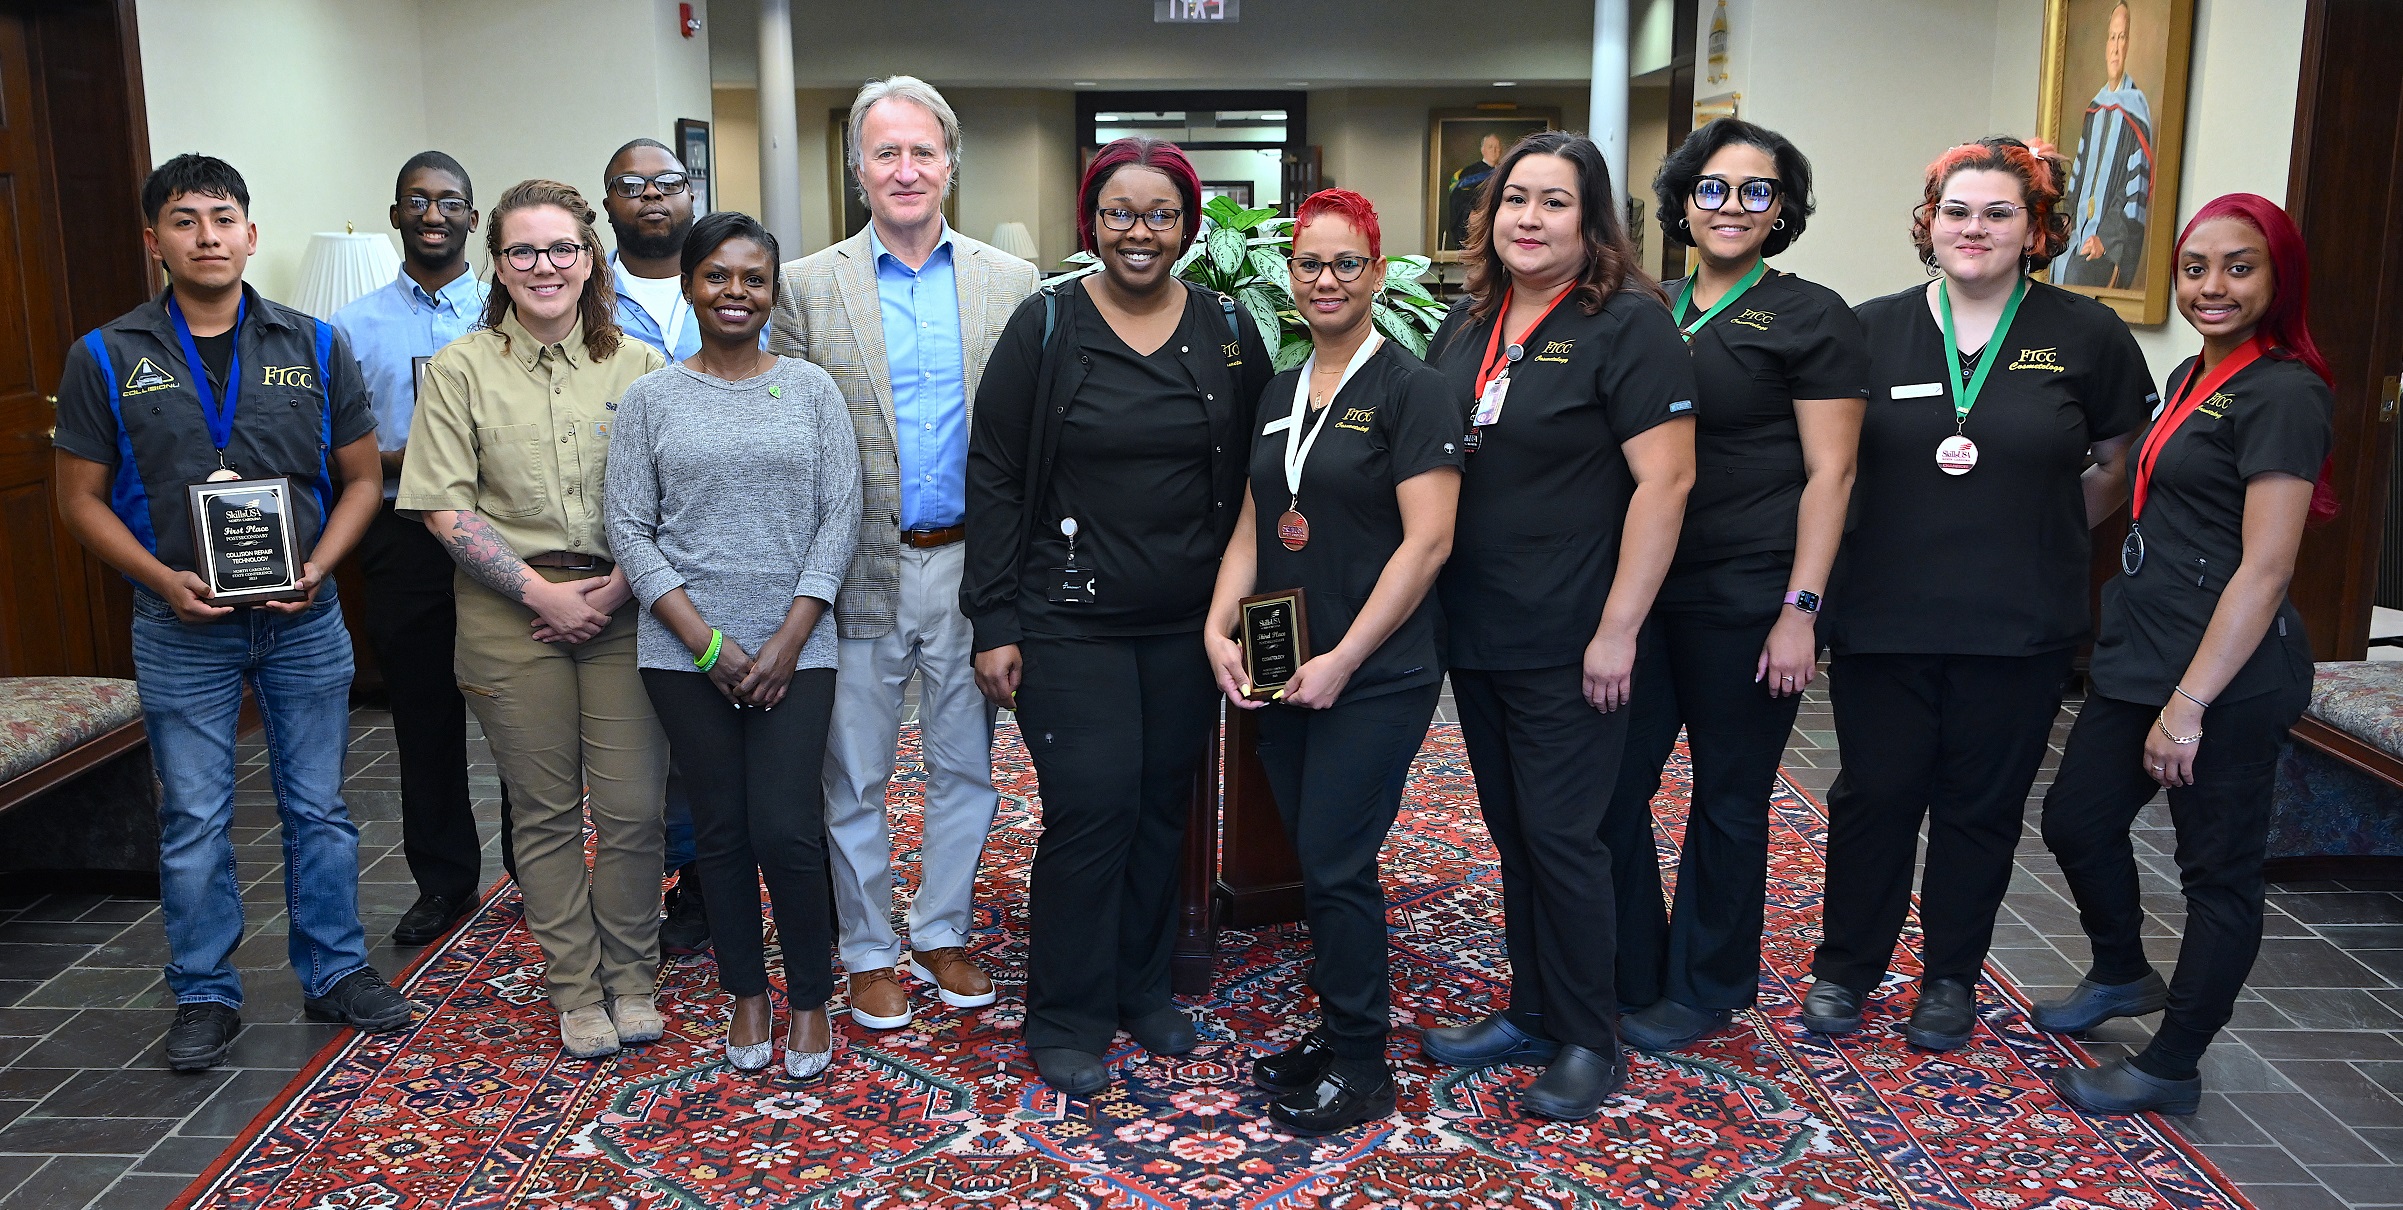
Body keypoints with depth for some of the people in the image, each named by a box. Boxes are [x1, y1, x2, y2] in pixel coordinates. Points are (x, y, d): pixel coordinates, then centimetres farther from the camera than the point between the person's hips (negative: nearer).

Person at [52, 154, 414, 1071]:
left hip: (304, 618, 1)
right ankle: (205, 995, 22)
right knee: (194, 819, 8)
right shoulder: (107, 358, -1)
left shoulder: (315, 346, 1)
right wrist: (162, 580, -13)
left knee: (318, 806, 10)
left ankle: (335, 973, 24)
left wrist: (318, 566, -11)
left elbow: (359, 478, 5)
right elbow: (81, 497, 2)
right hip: (181, 626, -1)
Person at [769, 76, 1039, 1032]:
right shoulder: (808, 286, 0)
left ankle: (942, 934, 32)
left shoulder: (1010, 284, 4)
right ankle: (868, 951, 26)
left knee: (965, 769, 13)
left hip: (971, 567, 2)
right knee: (854, 780, 8)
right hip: (862, 573, -1)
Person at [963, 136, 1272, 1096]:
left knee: (1164, 803, 11)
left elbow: (1252, 479, 9)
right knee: (1093, 806, -6)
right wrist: (995, 622, -7)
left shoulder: (1228, 334, 5)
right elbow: (994, 476, -3)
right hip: (1069, 619, -3)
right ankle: (1066, 1018, 11)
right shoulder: (1045, 328, -4)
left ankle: (1143, 987, 30)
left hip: (1186, 621, 3)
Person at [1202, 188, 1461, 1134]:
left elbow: (1427, 541, -14)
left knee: (1337, 867, -3)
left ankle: (1361, 1067, 13)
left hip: (1374, 678, -6)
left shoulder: (1409, 389, -8)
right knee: (1314, 862, 12)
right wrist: (1220, 628, 0)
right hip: (1282, 676, 6)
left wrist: (1344, 658, -16)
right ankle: (1335, 1029, 28)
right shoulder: (1280, 394, 13)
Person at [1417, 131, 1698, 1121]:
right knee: (1512, 833, 15)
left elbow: (1665, 480, -15)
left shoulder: (1627, 325, -10)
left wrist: (1618, 630, -18)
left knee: (1561, 835, 0)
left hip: (1566, 647, -7)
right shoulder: (1467, 325, 11)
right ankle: (1531, 1014, 30)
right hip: (1474, 633, 7)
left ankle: (1588, 1042, 17)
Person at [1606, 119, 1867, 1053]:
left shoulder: (1810, 318, -3)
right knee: (1610, 785, 6)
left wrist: (1800, 610, -14)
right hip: (1642, 590, 5)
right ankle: (1627, 976, 24)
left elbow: (1830, 472, -8)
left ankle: (1704, 991, 25)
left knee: (1729, 798, 8)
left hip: (1746, 600, -5)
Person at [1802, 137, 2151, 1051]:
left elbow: (2119, 467, 11)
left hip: (2019, 629, 0)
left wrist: (2042, 533, 5)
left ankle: (1951, 977, 29)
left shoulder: (2085, 337, 0)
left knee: (1981, 803, 11)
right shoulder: (1871, 329, 1)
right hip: (1883, 620, 0)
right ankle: (1845, 968, 25)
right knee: (1875, 794, 8)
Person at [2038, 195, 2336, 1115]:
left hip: (2227, 676, -9)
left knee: (2218, 866, 5)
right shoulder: (2191, 376, 13)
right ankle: (2121, 975, 42)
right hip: (2138, 656, 9)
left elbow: (2265, 569, -20)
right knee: (2077, 819, 18)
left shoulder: (2284, 394, -14)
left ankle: (2170, 1069, 18)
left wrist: (2190, 702, -22)